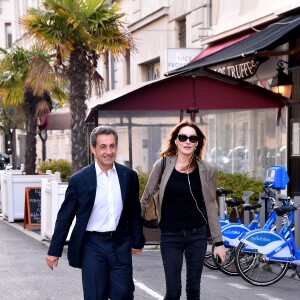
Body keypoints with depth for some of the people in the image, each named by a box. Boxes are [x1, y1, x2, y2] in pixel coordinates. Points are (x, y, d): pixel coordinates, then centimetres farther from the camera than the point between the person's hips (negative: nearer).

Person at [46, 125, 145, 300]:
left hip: (120, 245, 2)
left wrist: (137, 241, 16)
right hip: (92, 245, -2)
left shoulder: (129, 176, 2)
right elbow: (65, 217, 0)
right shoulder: (80, 180, -5)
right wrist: (55, 251, 0)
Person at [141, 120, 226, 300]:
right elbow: (146, 198, 4)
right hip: (170, 236, -1)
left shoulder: (207, 170, -3)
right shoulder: (163, 165, -5)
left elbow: (211, 207, 3)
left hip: (197, 235, 1)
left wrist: (218, 241, 2)